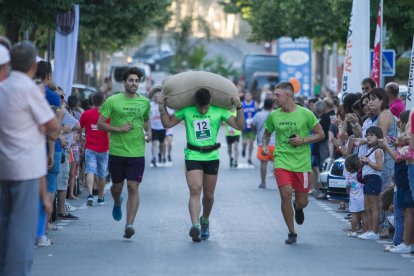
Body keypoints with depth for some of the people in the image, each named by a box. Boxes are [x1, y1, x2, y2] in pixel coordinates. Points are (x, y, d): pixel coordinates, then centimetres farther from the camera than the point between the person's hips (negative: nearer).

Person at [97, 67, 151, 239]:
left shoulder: (144, 102, 7)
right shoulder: (112, 101, -3)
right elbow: (100, 124, -2)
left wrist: (148, 132, 5)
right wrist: (118, 129, -15)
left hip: (137, 152, 1)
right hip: (117, 152, -1)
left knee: (133, 188, -9)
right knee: (117, 186, 13)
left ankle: (129, 225, -12)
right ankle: (117, 203, 49)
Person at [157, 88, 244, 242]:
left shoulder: (219, 111, 0)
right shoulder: (186, 110, 0)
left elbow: (240, 126, -2)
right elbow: (167, 124, 7)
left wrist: (239, 108, -13)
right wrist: (162, 108, -6)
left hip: (212, 157, 2)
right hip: (193, 156, -2)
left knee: (208, 195, 10)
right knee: (195, 190, -20)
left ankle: (205, 221, 36)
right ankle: (195, 226, -32)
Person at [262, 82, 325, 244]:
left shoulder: (305, 114, -5)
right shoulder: (273, 116, 3)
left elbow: (321, 134, 1)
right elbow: (267, 134, 20)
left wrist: (303, 140, -13)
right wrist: (265, 146, -1)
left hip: (302, 163, -1)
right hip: (282, 161, 1)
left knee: (302, 201, 5)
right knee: (286, 195, -14)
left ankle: (298, 208, 45)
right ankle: (291, 233, 1)